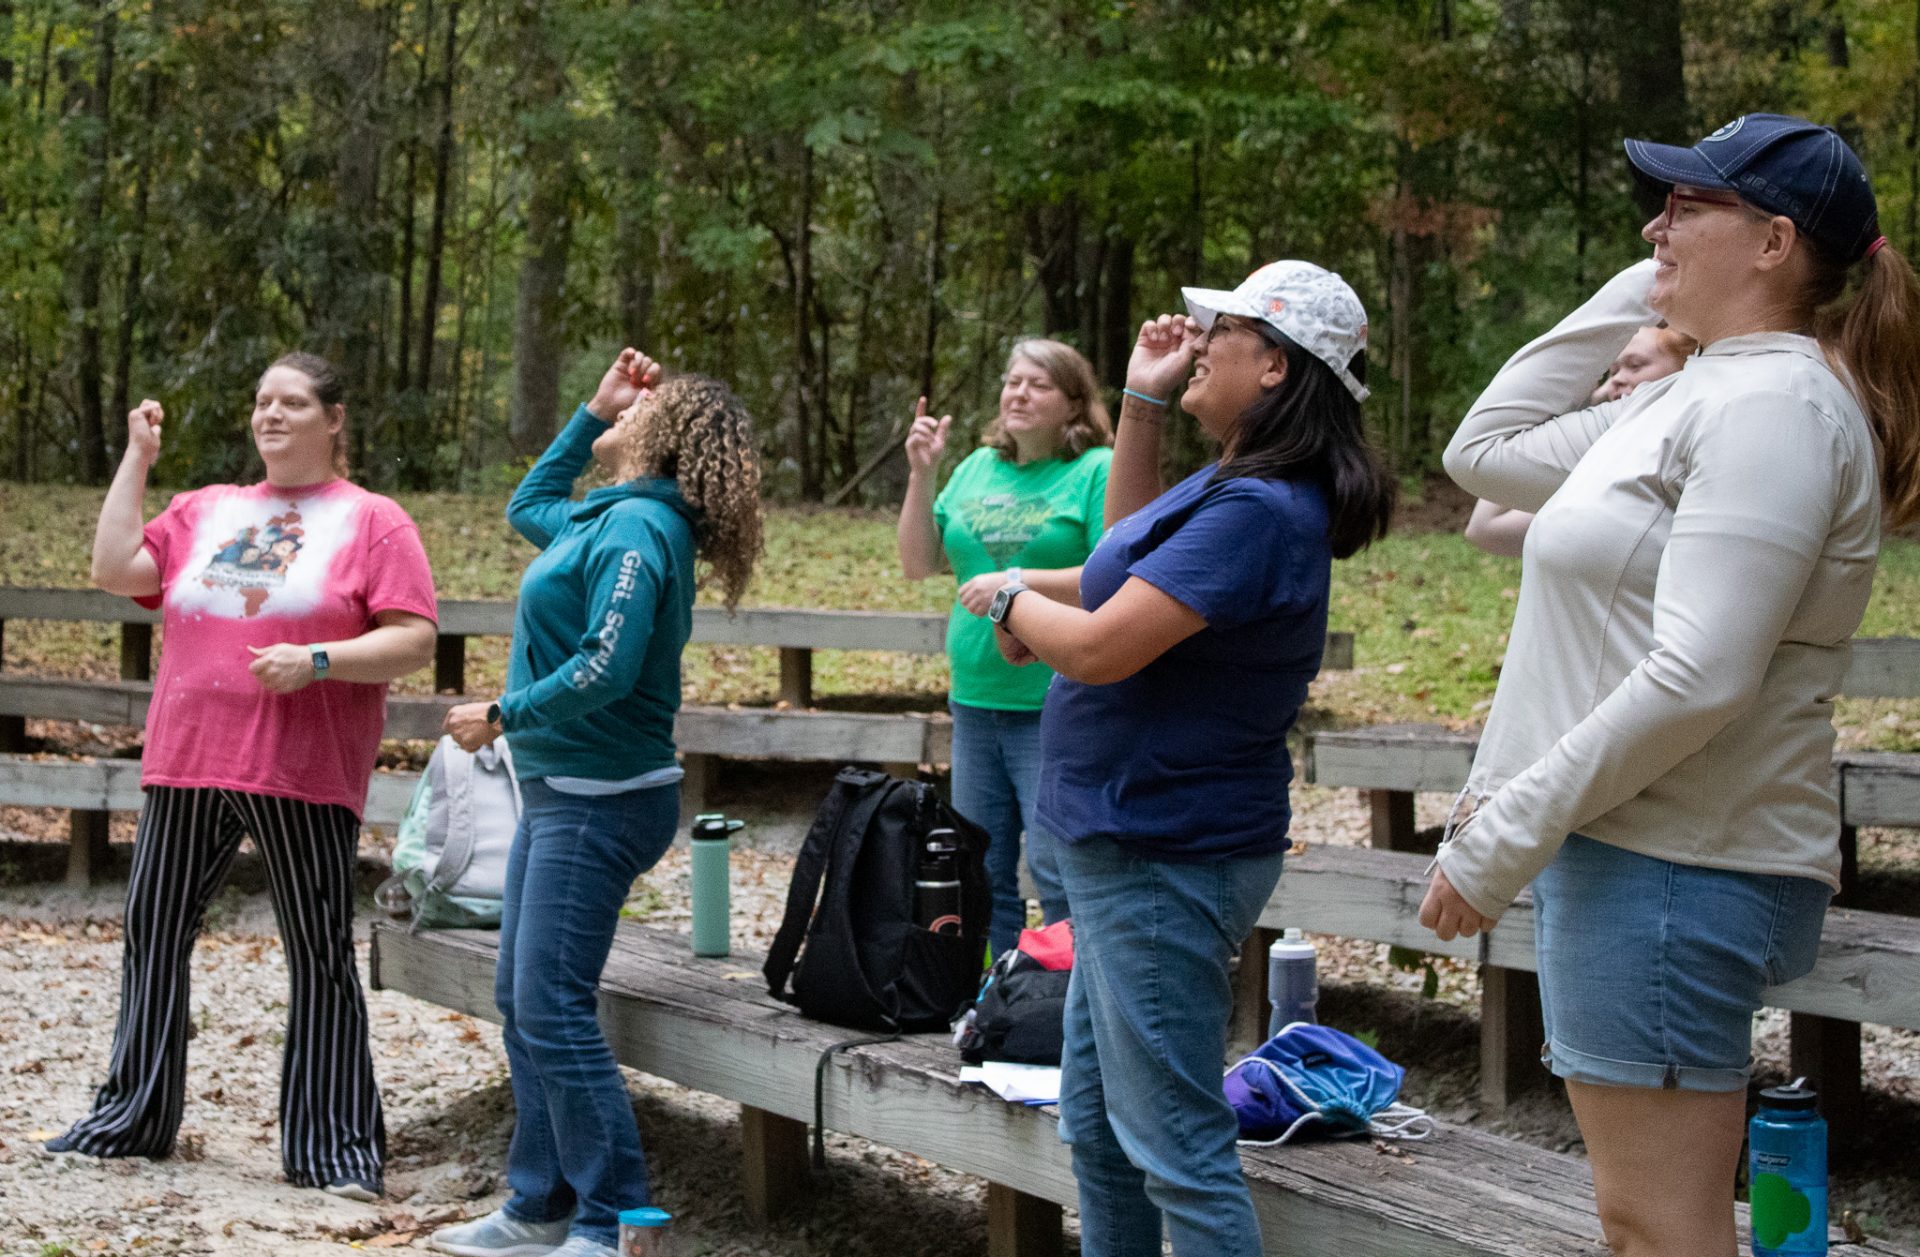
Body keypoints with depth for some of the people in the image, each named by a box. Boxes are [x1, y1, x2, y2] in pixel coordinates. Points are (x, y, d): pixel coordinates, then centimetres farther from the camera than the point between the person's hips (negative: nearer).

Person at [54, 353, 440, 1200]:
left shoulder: (372, 521, 2)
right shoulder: (206, 511, 17)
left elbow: (415, 641, -5)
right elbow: (114, 571, 6)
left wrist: (318, 660, -19)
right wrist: (135, 460, 9)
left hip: (305, 777, -5)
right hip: (188, 763, 5)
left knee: (320, 957, -1)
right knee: (153, 937, 10)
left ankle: (336, 1147, 5)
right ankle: (131, 1115, 23)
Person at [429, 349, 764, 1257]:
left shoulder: (637, 527, -17)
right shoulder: (606, 517, 13)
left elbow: (605, 669, -25)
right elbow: (527, 507, 34)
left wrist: (505, 715, -12)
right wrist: (590, 413, 24)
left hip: (600, 800, -10)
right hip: (558, 791, 10)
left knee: (551, 1007, -11)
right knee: (520, 1002, 12)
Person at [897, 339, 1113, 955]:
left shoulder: (1099, 471, -5)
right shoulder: (977, 468, 14)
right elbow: (920, 564, 12)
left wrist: (1015, 583, -18)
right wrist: (921, 475, 1)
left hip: (1057, 709, -7)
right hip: (976, 701, 7)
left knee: (1058, 871, -9)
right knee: (981, 873, 13)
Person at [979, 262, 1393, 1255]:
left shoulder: (1254, 513, -23)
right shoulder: (1242, 487, 10)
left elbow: (1100, 649, -26)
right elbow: (1130, 547, 28)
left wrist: (1011, 602, -4)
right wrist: (1141, 401, 17)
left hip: (1162, 861, -11)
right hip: (1135, 844, 11)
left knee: (1173, 1145, -5)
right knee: (1096, 1125, 20)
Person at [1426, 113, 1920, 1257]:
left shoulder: (1772, 403, -16)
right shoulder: (1697, 395, 16)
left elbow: (1698, 677, -24)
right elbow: (1486, 450, 22)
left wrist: (1507, 832, -20)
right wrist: (1627, 300, 15)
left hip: (1672, 872, -11)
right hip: (1634, 852, 11)